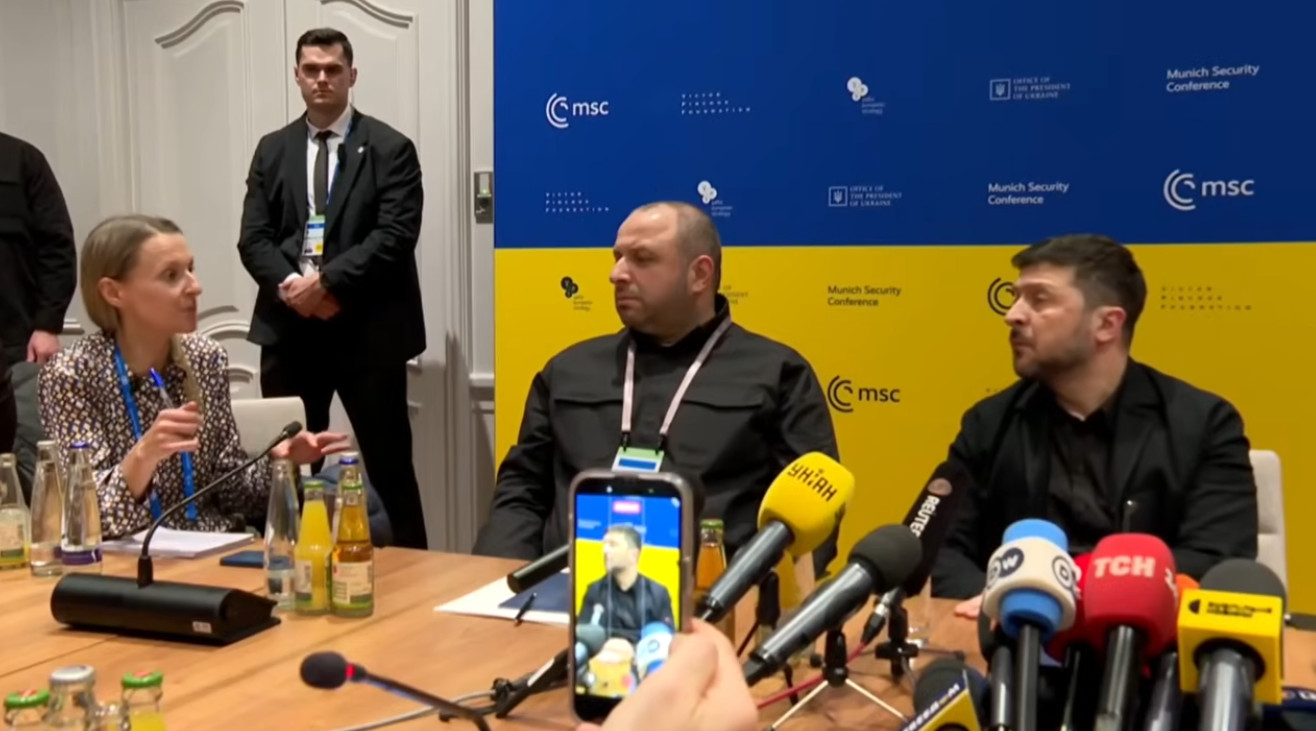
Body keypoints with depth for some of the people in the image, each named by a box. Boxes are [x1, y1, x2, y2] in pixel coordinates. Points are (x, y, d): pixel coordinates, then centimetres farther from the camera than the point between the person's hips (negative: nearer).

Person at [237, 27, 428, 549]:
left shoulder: (390, 148, 0)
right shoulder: (272, 150, 13)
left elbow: (395, 236, -11)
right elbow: (253, 238, 6)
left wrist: (327, 281, -17)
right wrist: (289, 286, -13)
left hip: (366, 329, -4)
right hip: (288, 327, 4)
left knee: (388, 463, 2)